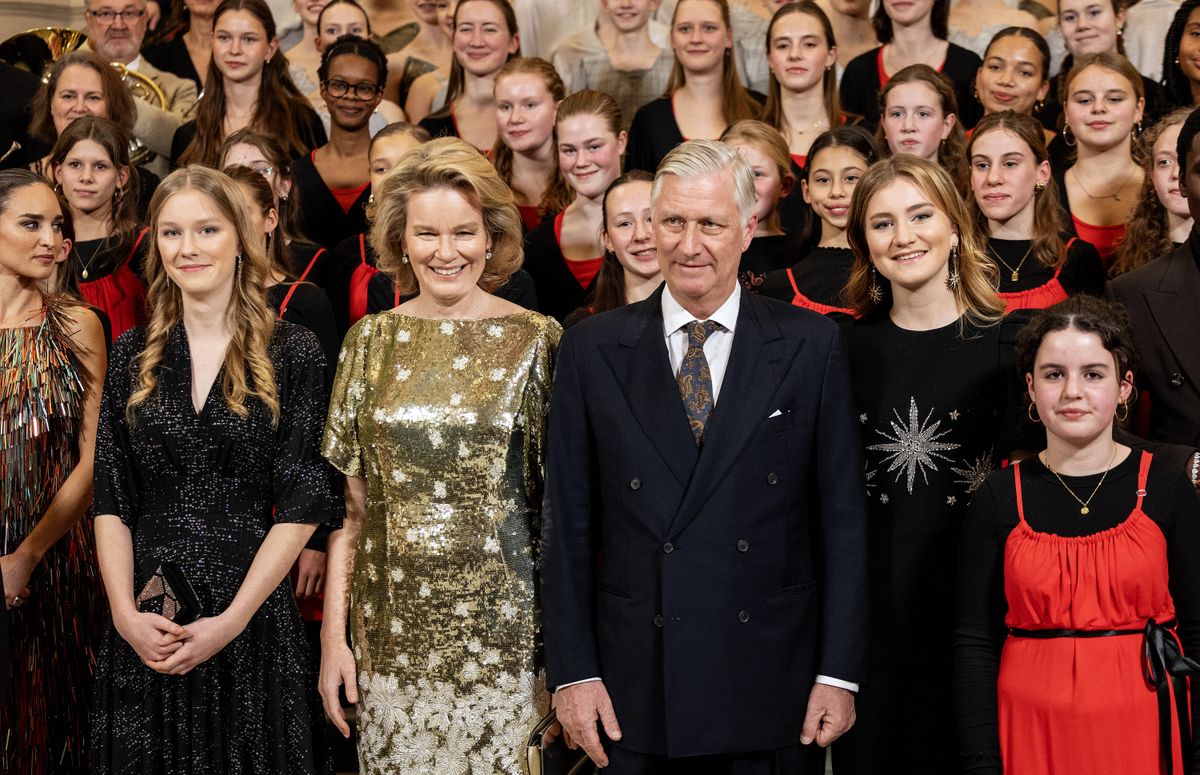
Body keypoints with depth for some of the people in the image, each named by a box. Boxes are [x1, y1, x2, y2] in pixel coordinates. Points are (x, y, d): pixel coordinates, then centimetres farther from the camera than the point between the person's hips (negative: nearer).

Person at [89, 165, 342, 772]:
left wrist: (232, 619, -13)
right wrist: (126, 613, -9)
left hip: (254, 618, -2)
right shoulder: (133, 356, 7)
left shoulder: (291, 353, -2)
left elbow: (303, 505, -6)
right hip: (144, 625, 3)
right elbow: (110, 500, 5)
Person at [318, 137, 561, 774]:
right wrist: (334, 635, 0)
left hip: (503, 634, -2)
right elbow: (347, 505, 6)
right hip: (393, 634, 2)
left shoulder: (536, 340, -1)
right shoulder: (371, 340, 5)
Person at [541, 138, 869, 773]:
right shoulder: (592, 350, 2)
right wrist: (572, 671, -2)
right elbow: (567, 523, 3)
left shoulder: (810, 346, 1)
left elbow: (842, 517, 0)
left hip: (773, 685, 0)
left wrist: (839, 674, -4)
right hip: (634, 690, 1)